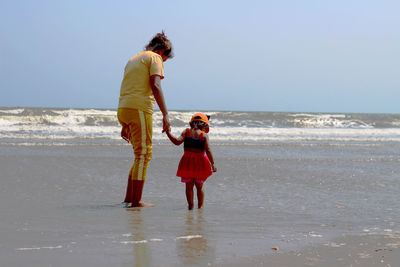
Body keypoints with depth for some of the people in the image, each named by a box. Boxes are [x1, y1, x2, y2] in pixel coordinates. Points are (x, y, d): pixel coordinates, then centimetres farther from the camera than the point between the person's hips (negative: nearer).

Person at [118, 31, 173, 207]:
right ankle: (136, 201, -9)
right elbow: (155, 86, -13)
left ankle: (129, 198, 12)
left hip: (123, 109, 8)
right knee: (143, 155, -6)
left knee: (141, 155, 15)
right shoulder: (154, 58, 3)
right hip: (139, 109, -8)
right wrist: (165, 114, -17)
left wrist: (125, 125, 29)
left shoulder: (133, 60, 27)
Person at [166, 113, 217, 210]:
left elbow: (177, 142, -12)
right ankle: (200, 206, 15)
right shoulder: (204, 135, -2)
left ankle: (190, 205, 3)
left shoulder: (186, 132, 1)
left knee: (189, 186, 8)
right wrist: (212, 164, -4)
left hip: (187, 162, 0)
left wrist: (168, 133, -3)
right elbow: (208, 151, -9)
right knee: (199, 186, 13)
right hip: (200, 162, 0)